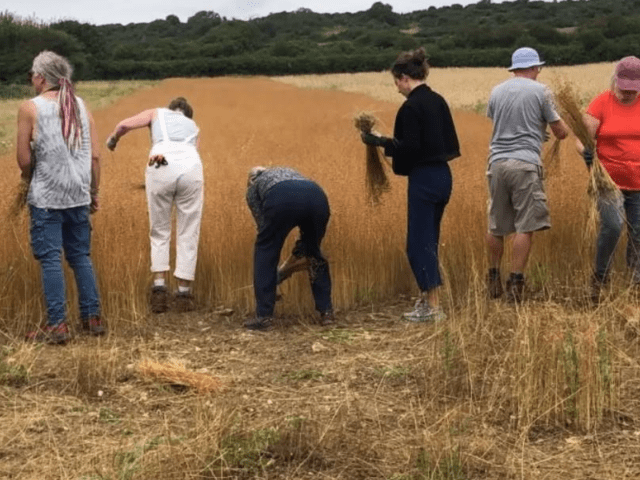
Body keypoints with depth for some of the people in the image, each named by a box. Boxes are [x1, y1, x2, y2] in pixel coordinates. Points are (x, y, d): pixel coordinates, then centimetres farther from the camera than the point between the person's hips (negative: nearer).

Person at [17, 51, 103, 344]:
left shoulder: (30, 108, -7)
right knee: (80, 256, 14)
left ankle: (57, 325, 1)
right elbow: (95, 156, 5)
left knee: (50, 259, 1)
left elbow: (24, 160, -7)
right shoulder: (81, 106, 6)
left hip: (46, 198, -5)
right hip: (79, 197, 5)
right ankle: (92, 318, 17)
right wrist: (94, 192, 15)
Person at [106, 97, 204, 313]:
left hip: (161, 170, -1)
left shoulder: (157, 113, 31)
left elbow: (124, 125, 17)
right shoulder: (193, 126, 37)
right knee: (188, 236, 12)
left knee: (159, 233, 16)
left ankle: (159, 287, 3)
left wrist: (113, 139, 35)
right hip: (190, 170, 1)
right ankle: (184, 294, 12)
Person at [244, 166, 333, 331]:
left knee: (265, 251, 17)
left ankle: (264, 316, 14)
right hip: (317, 196, 4)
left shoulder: (253, 188, 34)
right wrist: (298, 253, 39)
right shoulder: (289, 173, 45)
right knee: (314, 253, 26)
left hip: (282, 200, -4)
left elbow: (263, 226, 25)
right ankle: (326, 312, 25)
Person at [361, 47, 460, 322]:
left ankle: (433, 308, -3)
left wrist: (381, 142, -9)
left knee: (418, 243, -3)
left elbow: (410, 148, -20)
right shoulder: (438, 101, 11)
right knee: (428, 240, 17)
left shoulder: (411, 106, -15)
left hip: (424, 180, -9)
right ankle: (426, 297, 25)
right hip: (443, 177, 9)